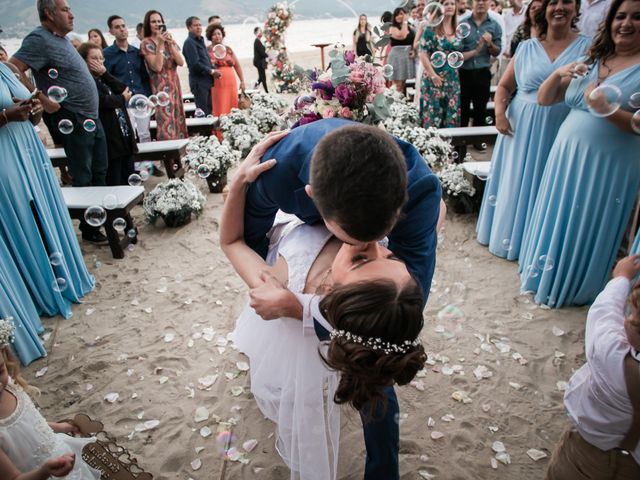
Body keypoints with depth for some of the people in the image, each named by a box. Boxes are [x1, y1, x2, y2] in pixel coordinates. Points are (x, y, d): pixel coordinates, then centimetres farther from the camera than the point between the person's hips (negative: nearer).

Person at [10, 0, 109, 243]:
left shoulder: (61, 39, 14)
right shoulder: (39, 39, -13)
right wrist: (41, 99, -21)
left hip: (92, 118, 9)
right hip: (74, 121, -9)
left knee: (99, 172, 16)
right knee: (83, 178, 0)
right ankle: (89, 228, 12)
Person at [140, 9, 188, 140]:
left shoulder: (169, 40, 13)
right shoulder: (146, 43, -4)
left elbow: (181, 62, 1)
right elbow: (157, 67, -16)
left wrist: (171, 44, -9)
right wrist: (160, 44, -16)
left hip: (175, 84, 6)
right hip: (161, 87, -6)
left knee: (178, 120, 6)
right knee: (167, 123, -11)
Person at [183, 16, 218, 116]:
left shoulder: (200, 40, 17)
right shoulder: (189, 42, -11)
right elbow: (195, 64, -19)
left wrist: (213, 69, 3)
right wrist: (211, 71, -10)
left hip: (206, 81, 9)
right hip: (199, 82, -9)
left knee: (209, 111, 12)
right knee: (203, 113, -7)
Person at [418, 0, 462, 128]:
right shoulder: (431, 29, -4)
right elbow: (423, 54, -10)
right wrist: (433, 75, -15)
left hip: (454, 80, 5)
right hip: (435, 78, -5)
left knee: (452, 114, 7)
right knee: (433, 113, -3)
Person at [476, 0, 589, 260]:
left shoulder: (587, 46, 2)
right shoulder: (526, 48, 6)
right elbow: (504, 86, 7)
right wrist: (500, 112, -8)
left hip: (562, 132, -1)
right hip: (521, 129, 2)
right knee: (515, 183, 10)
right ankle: (509, 234, 28)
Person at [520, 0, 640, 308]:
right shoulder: (589, 62, 9)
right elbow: (544, 99, 9)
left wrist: (607, 110, -26)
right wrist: (558, 74, -8)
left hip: (610, 165, -5)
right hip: (567, 156, 5)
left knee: (588, 229, 6)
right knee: (557, 220, 15)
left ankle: (574, 286, 26)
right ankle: (545, 274, 35)